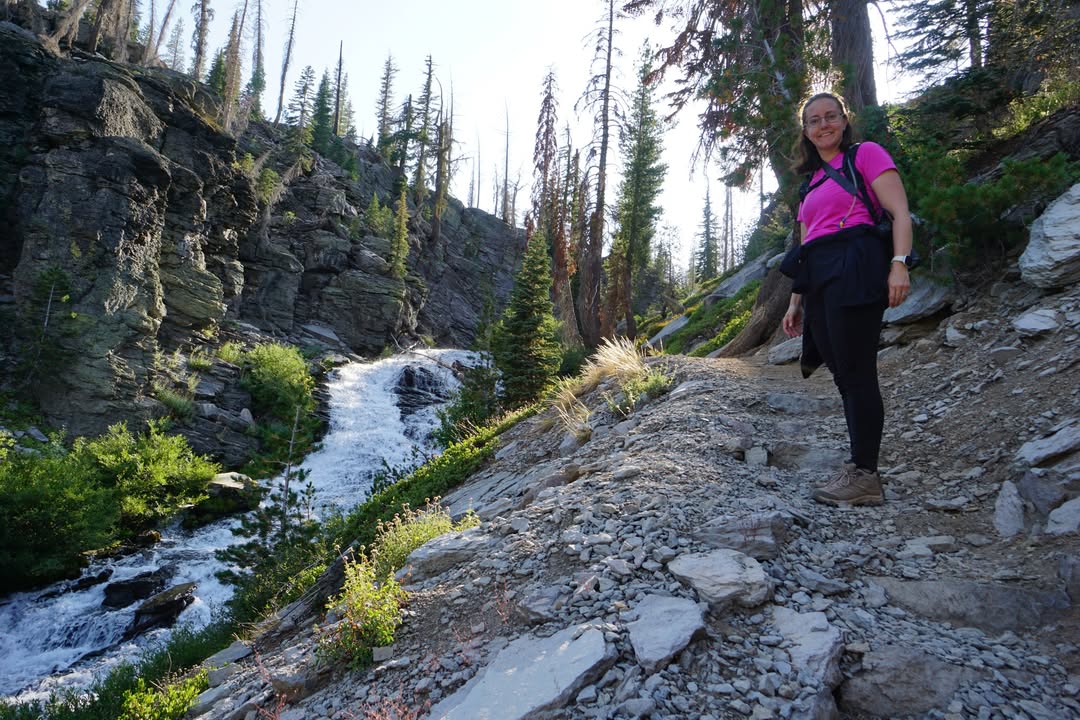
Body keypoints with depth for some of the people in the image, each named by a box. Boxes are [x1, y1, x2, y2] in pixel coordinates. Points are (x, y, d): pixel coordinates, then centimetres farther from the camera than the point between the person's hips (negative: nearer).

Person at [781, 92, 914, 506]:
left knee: (855, 371, -10)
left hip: (854, 268, -7)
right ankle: (861, 468, 10)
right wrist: (796, 301, 19)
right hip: (820, 280, 7)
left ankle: (865, 476, -5)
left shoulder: (866, 154, 7)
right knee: (843, 374, 5)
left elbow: (900, 212, -4)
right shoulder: (812, 182, 26)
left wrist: (899, 263, -19)